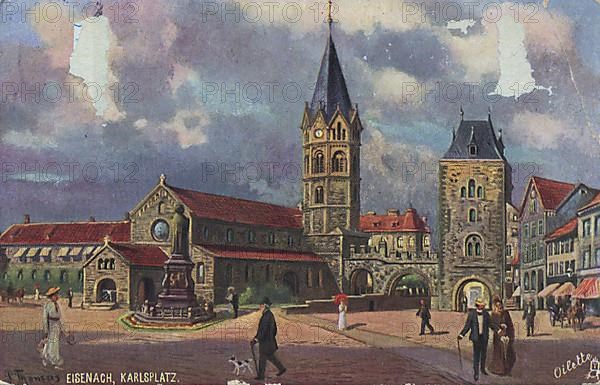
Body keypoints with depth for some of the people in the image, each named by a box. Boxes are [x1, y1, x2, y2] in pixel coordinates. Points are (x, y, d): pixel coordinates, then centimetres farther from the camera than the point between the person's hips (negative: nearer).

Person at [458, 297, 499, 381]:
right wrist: (461, 335, -12)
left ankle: (483, 368, 36)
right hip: (476, 337, -3)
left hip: (484, 337, 3)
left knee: (484, 354, 16)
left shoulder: (486, 314, 1)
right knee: (476, 355, -4)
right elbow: (467, 326, -5)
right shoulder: (471, 314, -7)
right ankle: (476, 373, 1)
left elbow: (490, 324, 9)